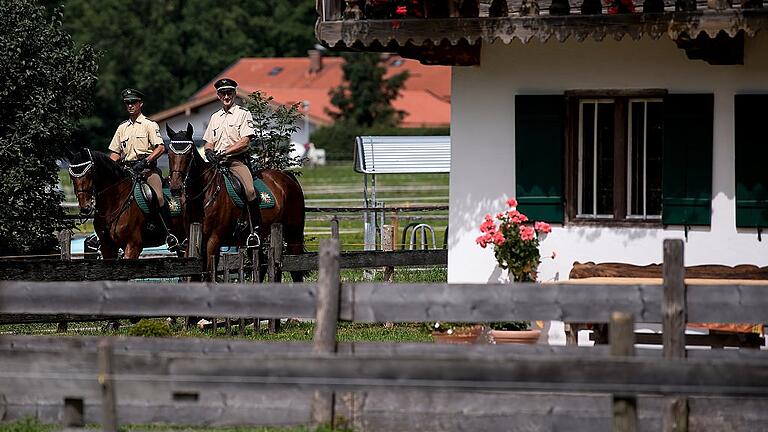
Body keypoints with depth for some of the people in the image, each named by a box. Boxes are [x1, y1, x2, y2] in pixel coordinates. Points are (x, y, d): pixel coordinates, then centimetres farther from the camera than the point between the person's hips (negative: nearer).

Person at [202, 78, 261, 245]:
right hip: (217, 162, 6)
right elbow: (208, 142, 22)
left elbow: (244, 142, -7)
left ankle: (255, 229, -22)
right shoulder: (215, 117, 22)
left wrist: (223, 152, -14)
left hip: (237, 160, -6)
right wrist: (209, 151, -3)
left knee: (250, 190, -29)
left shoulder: (243, 114, 4)